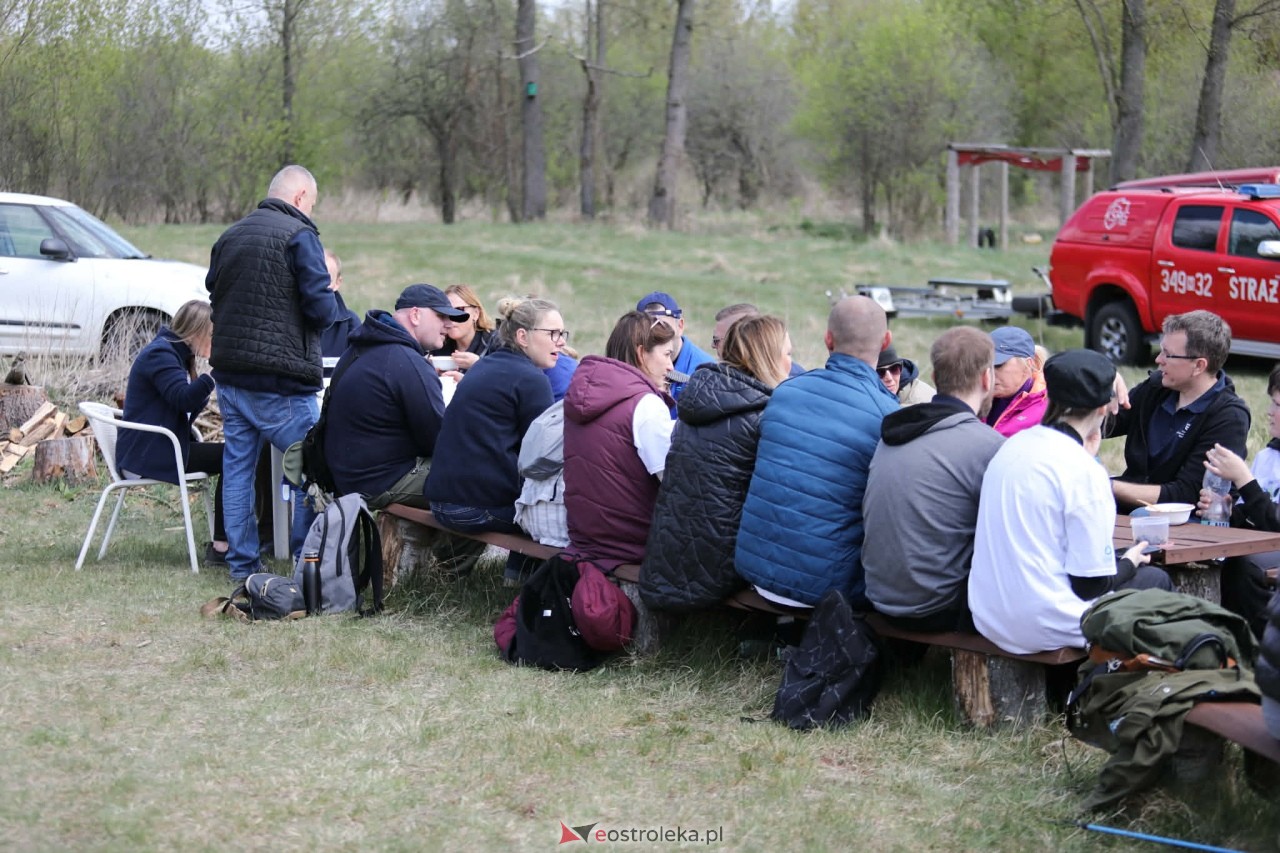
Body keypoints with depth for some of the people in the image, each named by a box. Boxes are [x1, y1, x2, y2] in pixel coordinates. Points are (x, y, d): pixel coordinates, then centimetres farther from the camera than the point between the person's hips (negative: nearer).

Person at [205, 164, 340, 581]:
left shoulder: (229, 236, 13)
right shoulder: (299, 235, -10)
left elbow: (214, 298, 18)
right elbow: (320, 308, -15)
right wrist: (332, 306, 6)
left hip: (229, 372, 7)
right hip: (280, 381, -7)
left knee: (237, 466, 11)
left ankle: (242, 563, 14)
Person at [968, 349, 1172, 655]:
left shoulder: (1012, 446, 6)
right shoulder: (1084, 471, -17)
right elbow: (1089, 583, -15)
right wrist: (1129, 562, 8)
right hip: (1046, 627, -8)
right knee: (1154, 579, 12)